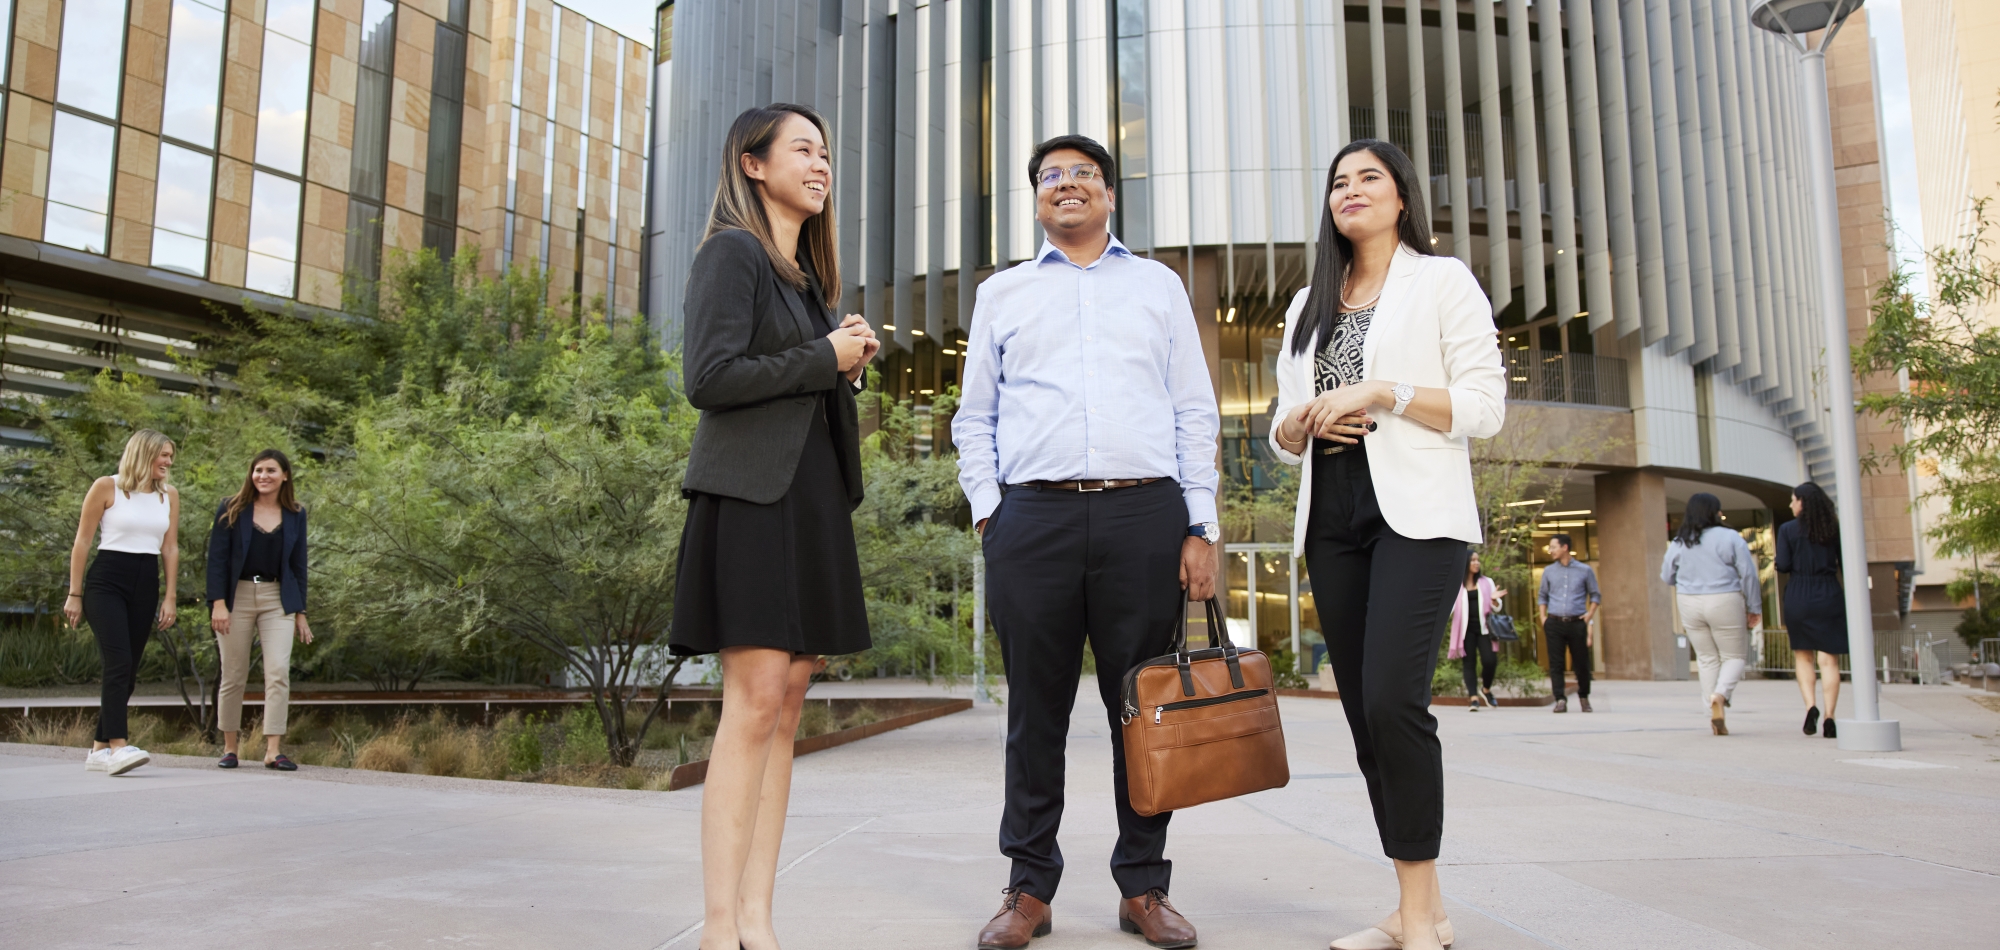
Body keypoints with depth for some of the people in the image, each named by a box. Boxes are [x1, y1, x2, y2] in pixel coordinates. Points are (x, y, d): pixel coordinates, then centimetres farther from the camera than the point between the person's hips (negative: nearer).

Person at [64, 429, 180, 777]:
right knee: (118, 663, -18)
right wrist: (74, 594, -3)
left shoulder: (169, 496, 12)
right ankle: (118, 747, -22)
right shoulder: (106, 487, -1)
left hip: (146, 586, 5)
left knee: (128, 670, 5)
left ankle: (99, 749, 14)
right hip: (106, 582, -5)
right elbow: (82, 542, 0)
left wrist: (170, 597, 7)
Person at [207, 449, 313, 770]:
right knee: (234, 677, 4)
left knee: (278, 673, -11)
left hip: (277, 600, 1)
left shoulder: (295, 515, 9)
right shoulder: (231, 510, 3)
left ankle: (273, 751, -9)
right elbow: (217, 558, -1)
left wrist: (300, 612, 8)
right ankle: (229, 748, 17)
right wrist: (218, 603, -11)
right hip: (237, 597, -1)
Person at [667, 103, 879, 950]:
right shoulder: (733, 251, -2)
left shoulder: (806, 273, 23)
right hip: (752, 492, -8)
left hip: (811, 497, 8)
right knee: (755, 703, -12)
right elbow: (711, 378, -14)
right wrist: (826, 359, -8)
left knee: (786, 704, 4)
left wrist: (849, 365, 5)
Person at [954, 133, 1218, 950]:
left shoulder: (1158, 286, 17)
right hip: (1033, 516, 1)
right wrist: (987, 510, 4)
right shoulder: (1002, 293, 19)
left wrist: (1200, 528, 2)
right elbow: (974, 418, 18)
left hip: (1144, 515, 0)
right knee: (1035, 709, 2)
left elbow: (1195, 413, 12)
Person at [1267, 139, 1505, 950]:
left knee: (1392, 699, -19)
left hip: (1416, 515, -6)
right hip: (1333, 519, 6)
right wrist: (1304, 421, -2)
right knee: (1363, 712, 3)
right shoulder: (1308, 304, 21)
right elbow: (1283, 435, 20)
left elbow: (1486, 407, -3)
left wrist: (1381, 394, -13)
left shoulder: (1443, 281, 6)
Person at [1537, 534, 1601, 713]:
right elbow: (1542, 596, 18)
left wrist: (1590, 614, -3)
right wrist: (1543, 617, 5)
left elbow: (1595, 595, 11)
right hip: (1554, 623, 1)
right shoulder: (1549, 571, 11)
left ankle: (1584, 697, 25)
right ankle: (1560, 700, -4)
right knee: (1556, 663, -5)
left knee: (1581, 663, 5)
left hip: (1577, 623, -1)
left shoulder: (1585, 570, 5)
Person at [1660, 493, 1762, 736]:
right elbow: (1748, 575, -6)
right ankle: (1720, 694, -17)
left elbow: (1667, 577, 10)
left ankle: (1715, 712, 10)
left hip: (1690, 606, 4)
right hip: (1724, 604, -3)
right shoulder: (1731, 538, -7)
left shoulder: (1678, 543, 2)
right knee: (1734, 655, 10)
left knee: (1707, 658, 14)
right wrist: (1754, 607, 3)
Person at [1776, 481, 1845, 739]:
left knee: (1802, 656, 14)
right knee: (1829, 660, 2)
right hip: (1830, 596, 1)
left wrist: (1776, 565, 14)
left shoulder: (1788, 529, -3)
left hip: (1798, 597, -1)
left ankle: (1810, 706, -5)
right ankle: (1829, 718, -5)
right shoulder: (1834, 527, 3)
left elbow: (1783, 566, -6)